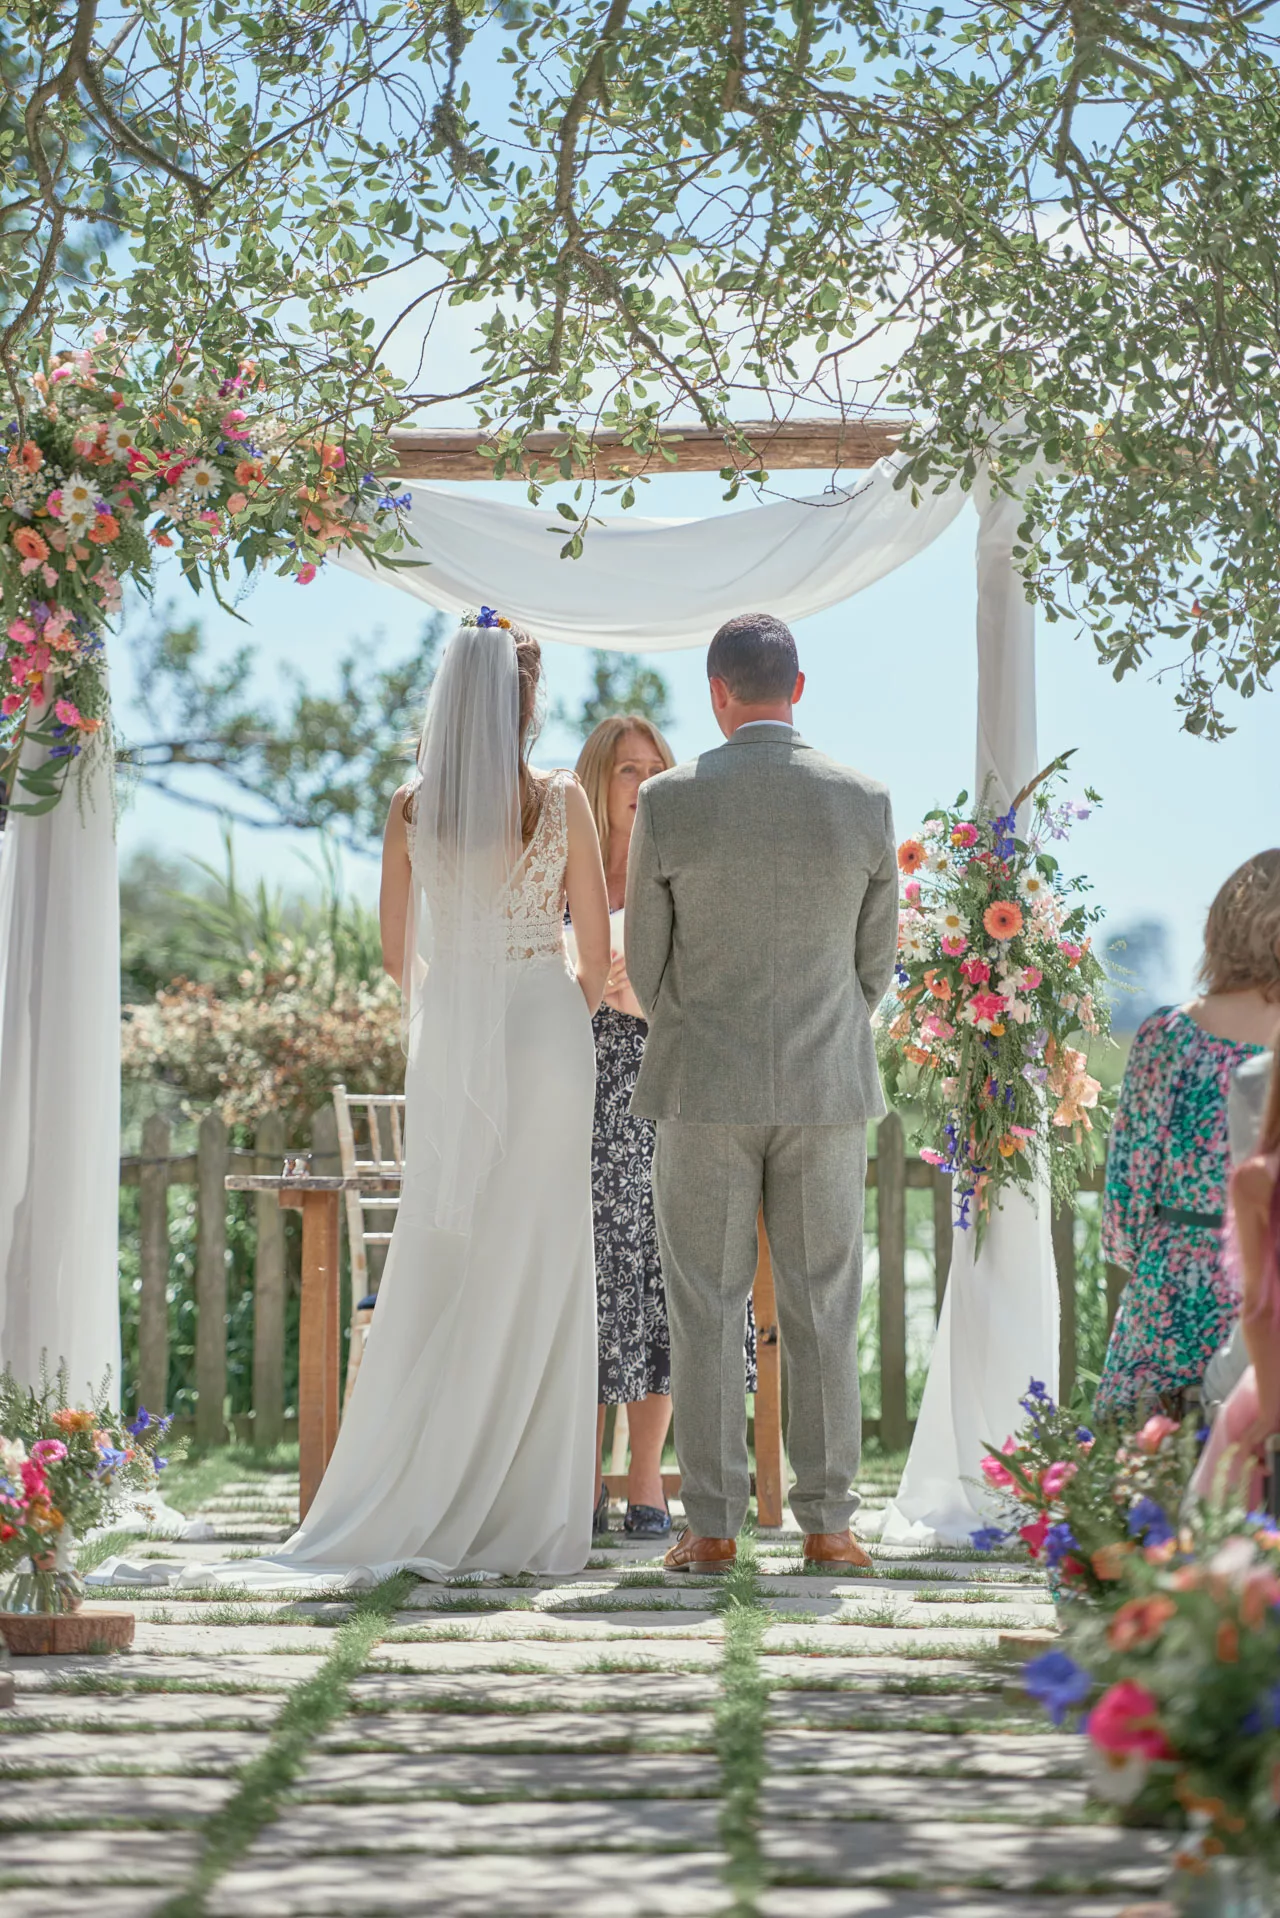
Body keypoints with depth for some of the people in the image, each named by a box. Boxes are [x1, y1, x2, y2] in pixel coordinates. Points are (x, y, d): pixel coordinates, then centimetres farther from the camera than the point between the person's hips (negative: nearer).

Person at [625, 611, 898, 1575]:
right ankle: (827, 1522, 8)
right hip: (827, 1093, 1)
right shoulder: (864, 801, -3)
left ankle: (712, 1528, 3)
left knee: (708, 1313, 3)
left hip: (704, 1091, -1)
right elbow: (876, 960, 5)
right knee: (822, 1312, 7)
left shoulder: (669, 802, -7)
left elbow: (646, 963, 0)